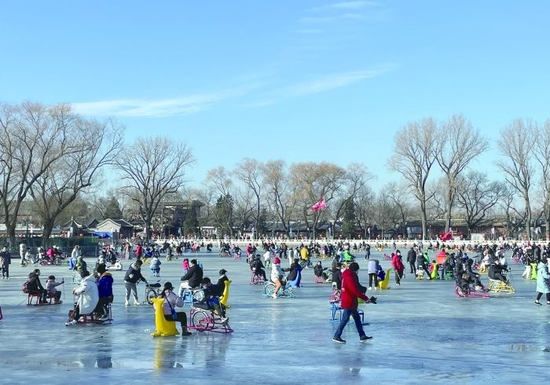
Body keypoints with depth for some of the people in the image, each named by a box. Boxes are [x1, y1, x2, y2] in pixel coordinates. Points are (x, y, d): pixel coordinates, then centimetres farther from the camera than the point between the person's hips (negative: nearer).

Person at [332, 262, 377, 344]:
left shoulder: (347, 275, 10)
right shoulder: (350, 277, -22)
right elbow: (355, 290, -25)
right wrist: (365, 298, -21)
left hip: (351, 302, 10)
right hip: (349, 302, -10)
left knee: (357, 318, 14)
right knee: (345, 319, -3)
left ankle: (362, 336, 19)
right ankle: (337, 336, 4)